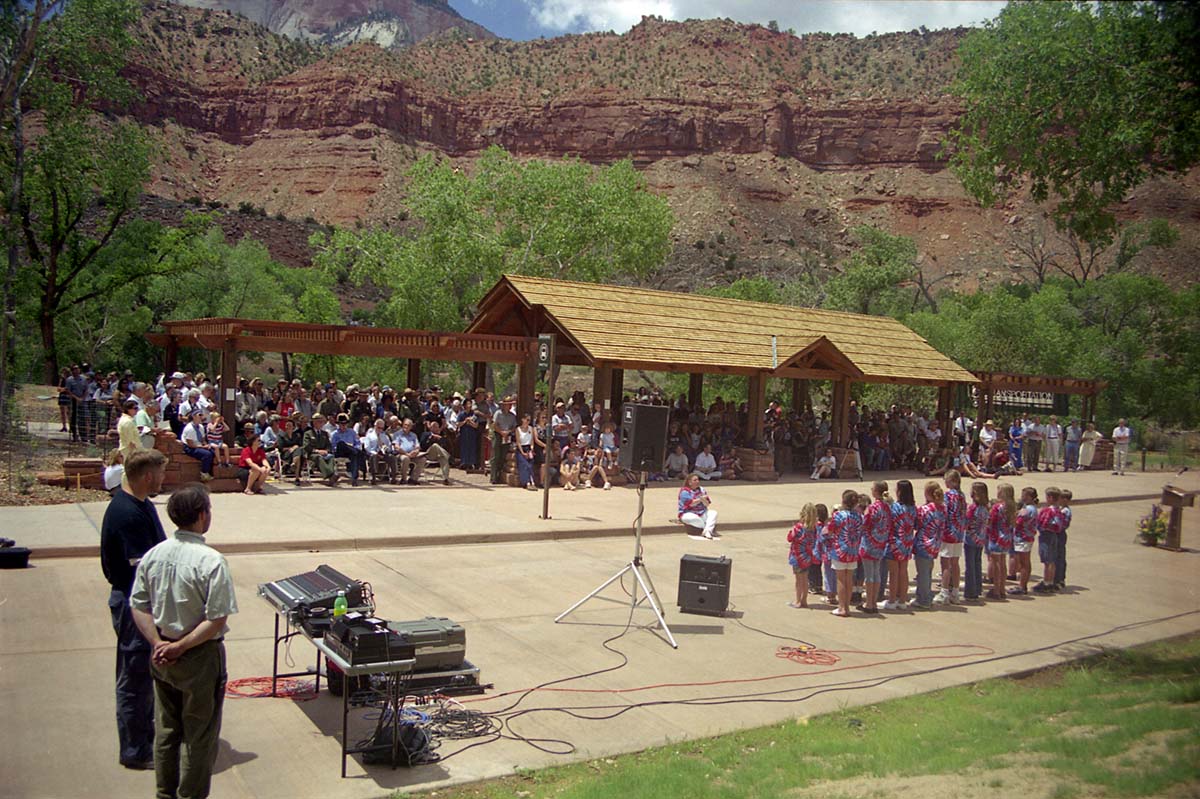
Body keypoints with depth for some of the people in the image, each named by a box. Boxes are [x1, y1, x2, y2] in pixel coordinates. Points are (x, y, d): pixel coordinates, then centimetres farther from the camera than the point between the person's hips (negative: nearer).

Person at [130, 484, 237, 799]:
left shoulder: (152, 555, -3)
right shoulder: (211, 561, -22)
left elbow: (138, 606, 1)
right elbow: (217, 619, -23)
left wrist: (158, 642, -3)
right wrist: (181, 647, -14)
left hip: (162, 656, 6)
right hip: (200, 657, -6)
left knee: (166, 729, 21)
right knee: (199, 735, 10)